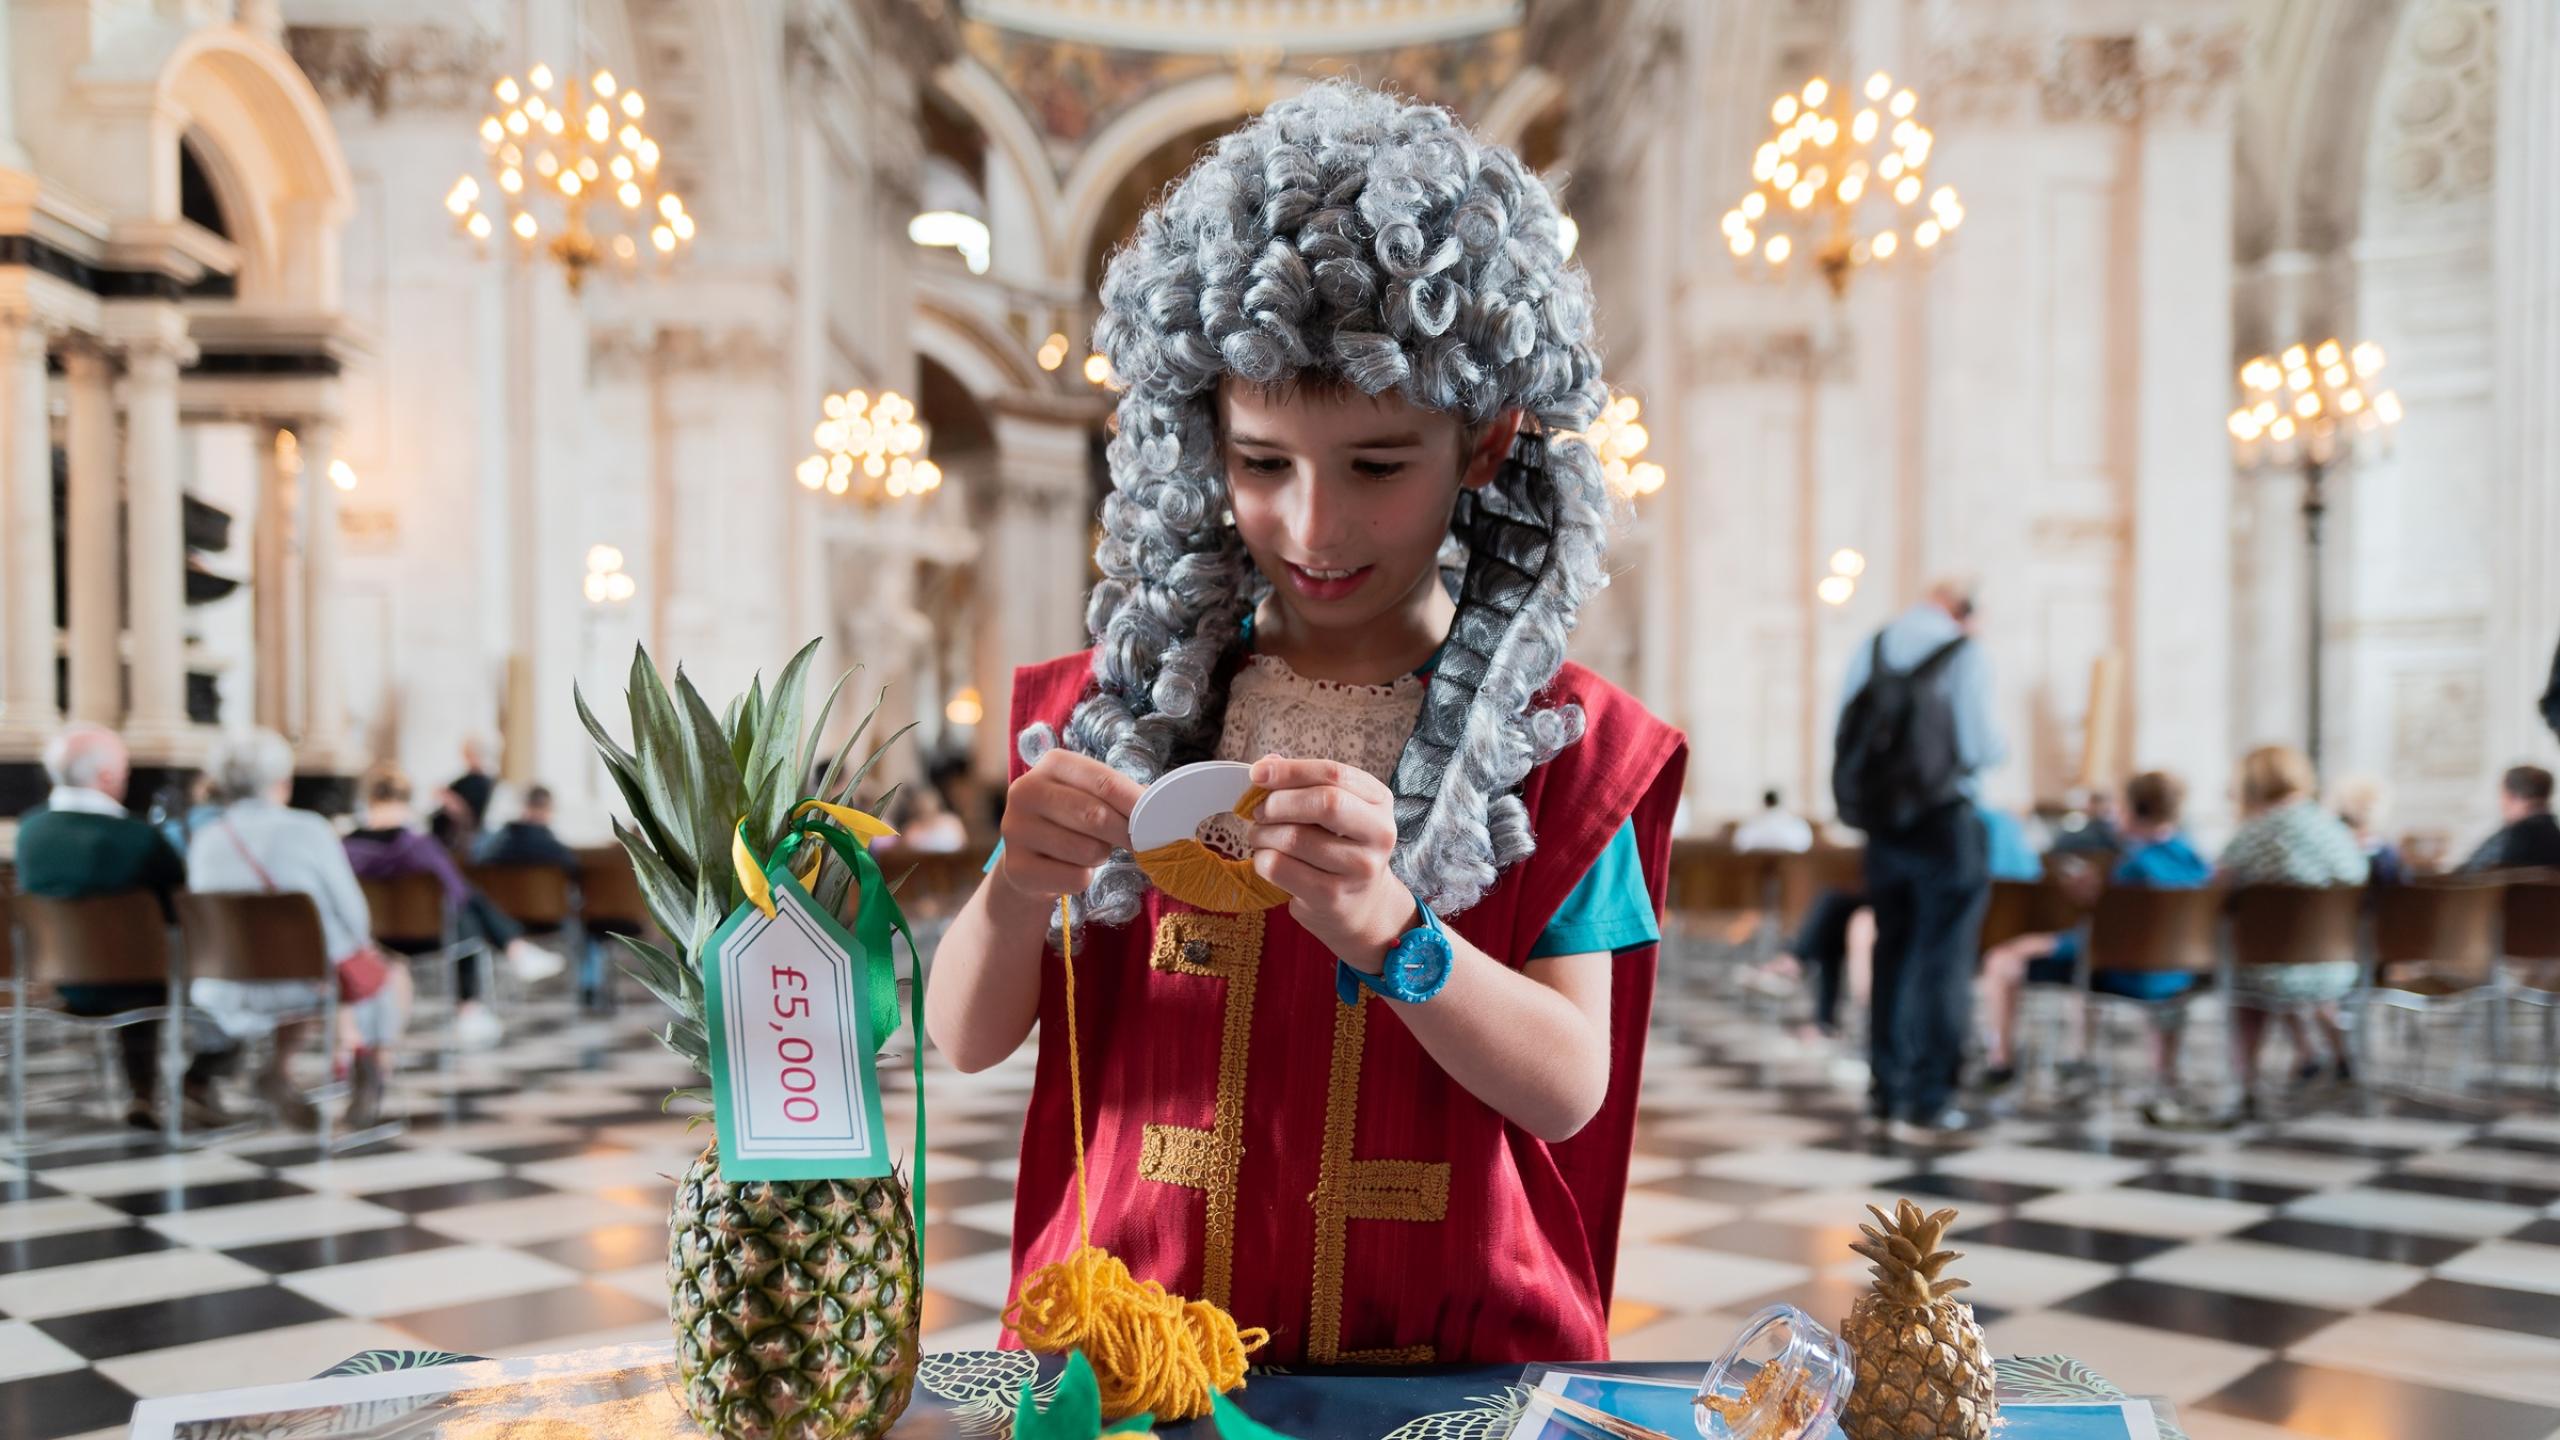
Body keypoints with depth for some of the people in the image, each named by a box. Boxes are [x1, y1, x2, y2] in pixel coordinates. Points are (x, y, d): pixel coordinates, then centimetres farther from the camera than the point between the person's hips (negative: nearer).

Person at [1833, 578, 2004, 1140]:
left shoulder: (1868, 651, 6)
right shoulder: (1965, 655, -9)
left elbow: (1846, 736, 6)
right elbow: (1981, 747, -13)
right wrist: (1998, 741, 8)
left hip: (1883, 824, 5)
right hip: (1948, 822, -5)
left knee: (1892, 952, 14)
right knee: (1943, 960, 0)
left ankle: (1887, 1088, 21)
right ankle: (1928, 1099, 0)